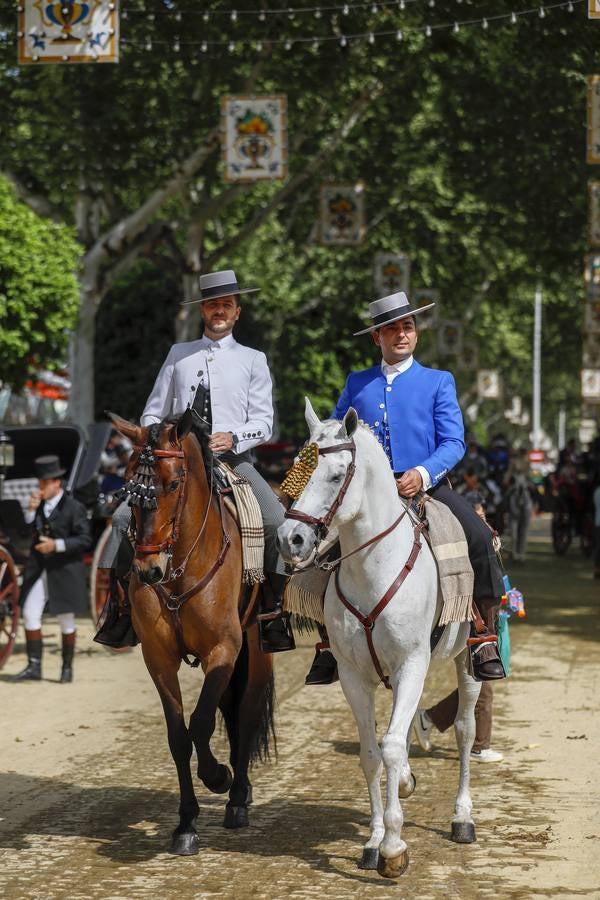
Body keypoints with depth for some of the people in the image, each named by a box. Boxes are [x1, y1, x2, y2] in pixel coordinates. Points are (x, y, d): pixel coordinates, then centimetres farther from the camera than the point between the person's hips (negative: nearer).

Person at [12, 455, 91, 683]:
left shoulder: (74, 508, -9)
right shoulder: (38, 504, 8)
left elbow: (84, 540, -12)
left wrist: (56, 544, -21)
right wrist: (31, 510, -7)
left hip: (64, 571, -5)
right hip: (38, 570, 5)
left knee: (66, 621, 7)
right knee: (30, 615, -5)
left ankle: (67, 667, 19)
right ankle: (34, 666, 0)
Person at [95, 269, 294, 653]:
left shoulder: (253, 360, 11)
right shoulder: (179, 355, 16)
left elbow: (263, 422, 2)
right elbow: (152, 413, 17)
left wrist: (233, 437, -18)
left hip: (234, 459, -2)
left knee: (277, 520, -27)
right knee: (125, 516, -17)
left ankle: (274, 611, -16)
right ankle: (122, 607, -9)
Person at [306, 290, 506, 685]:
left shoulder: (439, 382, 9)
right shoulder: (357, 384, 16)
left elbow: (453, 442, -1)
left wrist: (423, 474, -20)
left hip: (428, 486, -2)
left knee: (480, 539, -26)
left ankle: (487, 639, -17)